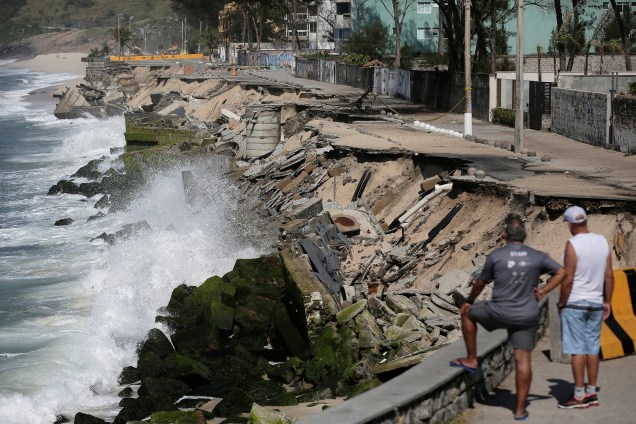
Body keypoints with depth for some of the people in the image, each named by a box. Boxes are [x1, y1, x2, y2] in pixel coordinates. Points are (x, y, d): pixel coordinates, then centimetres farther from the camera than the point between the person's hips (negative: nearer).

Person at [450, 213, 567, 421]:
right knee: (523, 359, 5)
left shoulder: (496, 256, -6)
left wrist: (469, 301, 22)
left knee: (468, 312, 23)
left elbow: (481, 282, 5)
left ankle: (471, 359, 25)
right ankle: (520, 409, 5)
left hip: (500, 312, -3)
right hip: (527, 316, 3)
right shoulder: (537, 257, 2)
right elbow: (561, 273, 10)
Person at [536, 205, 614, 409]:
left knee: (577, 349, -2)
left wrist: (561, 302, -4)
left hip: (575, 303, -6)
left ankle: (579, 396, 0)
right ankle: (591, 393, 15)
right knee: (592, 348, 10)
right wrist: (607, 302, 14)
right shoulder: (602, 241, 3)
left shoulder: (573, 244, -15)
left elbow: (568, 279, -16)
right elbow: (609, 276, 6)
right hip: (596, 303, 6)